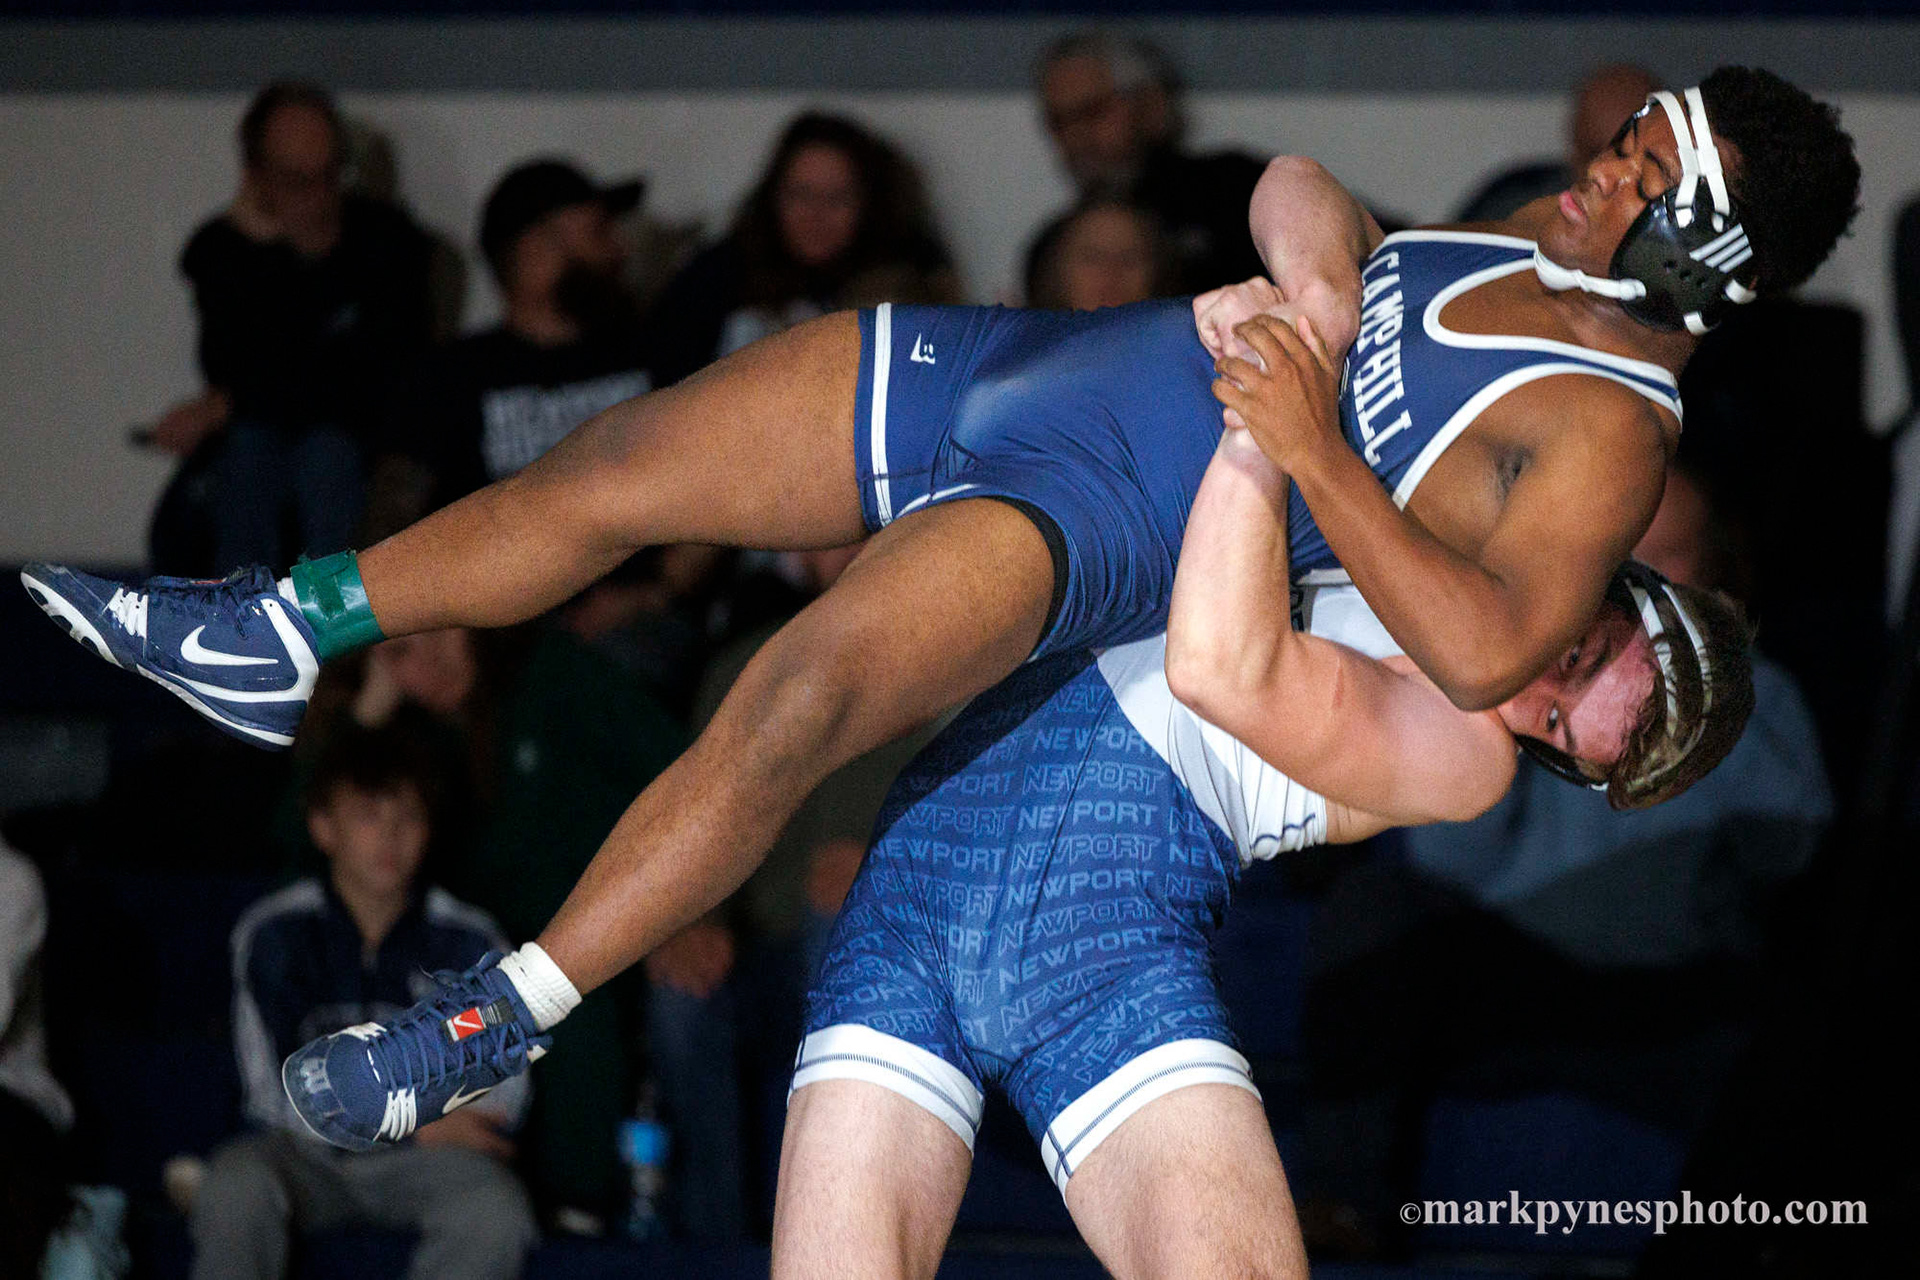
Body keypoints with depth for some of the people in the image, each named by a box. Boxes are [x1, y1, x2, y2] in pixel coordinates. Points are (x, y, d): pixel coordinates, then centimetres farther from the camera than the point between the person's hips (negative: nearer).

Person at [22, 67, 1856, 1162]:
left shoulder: (1605, 425, -12)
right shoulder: (1530, 243, 14)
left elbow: (1486, 650, -27)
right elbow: (1314, 218, 28)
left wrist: (1310, 450, -27)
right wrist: (1308, 236, 3)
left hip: (1093, 523, -9)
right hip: (1018, 365, 9)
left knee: (799, 696, -31)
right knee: (615, 463, 4)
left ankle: (498, 1029, -19)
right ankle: (280, 641, 19)